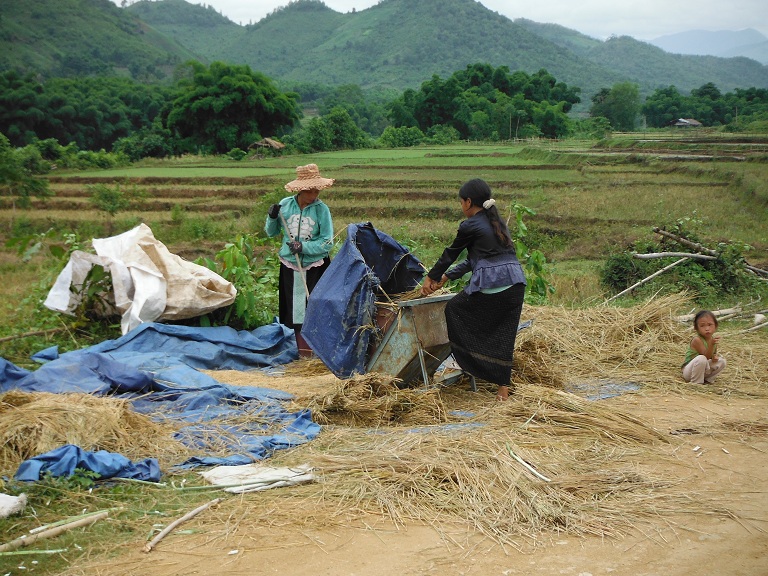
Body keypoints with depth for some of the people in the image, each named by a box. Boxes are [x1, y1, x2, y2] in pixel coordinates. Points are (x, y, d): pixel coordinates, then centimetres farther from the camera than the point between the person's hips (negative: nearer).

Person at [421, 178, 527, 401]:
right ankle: (503, 387, 10)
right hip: (515, 283, 7)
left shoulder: (470, 226, -2)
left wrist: (431, 277, 23)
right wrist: (447, 277, 29)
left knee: (453, 309, 15)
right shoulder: (497, 222, 22)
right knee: (503, 336, 10)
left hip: (489, 283, -7)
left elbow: (450, 254, 8)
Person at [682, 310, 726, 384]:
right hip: (689, 371, -7)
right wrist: (711, 344, -44)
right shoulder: (697, 340, -24)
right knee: (701, 358, -35)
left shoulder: (714, 339, -1)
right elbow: (706, 356, -28)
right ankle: (696, 383, -18)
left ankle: (707, 380, 6)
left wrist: (715, 357, -10)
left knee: (722, 361, -3)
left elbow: (714, 354, 15)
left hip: (704, 370, 7)